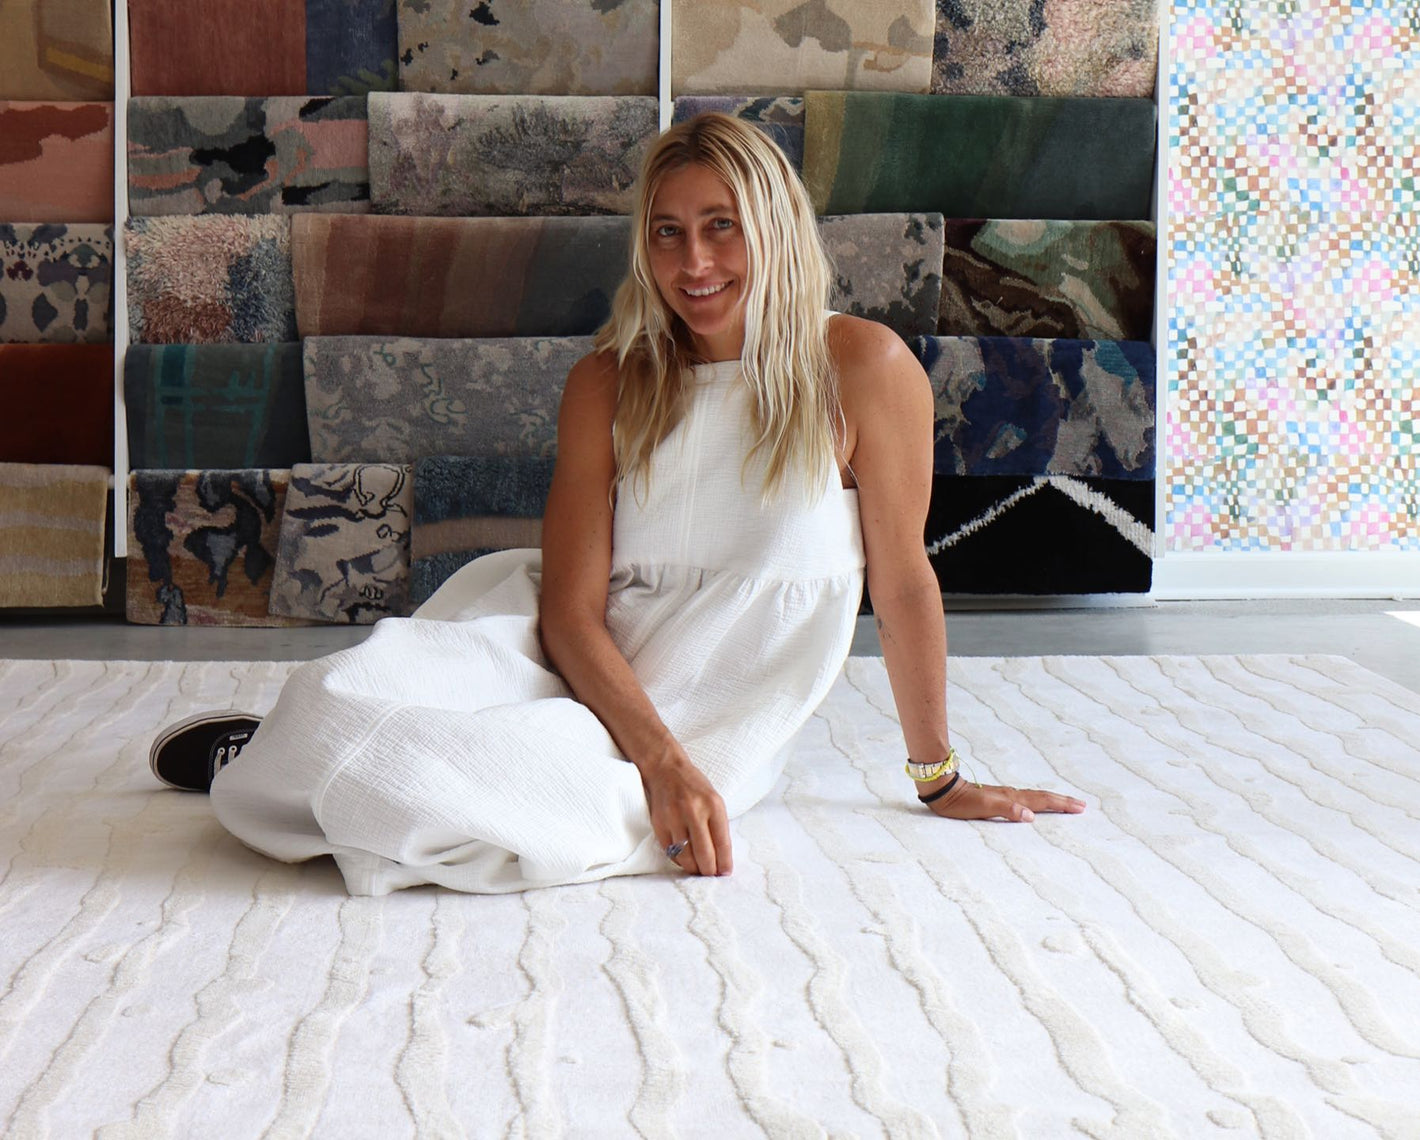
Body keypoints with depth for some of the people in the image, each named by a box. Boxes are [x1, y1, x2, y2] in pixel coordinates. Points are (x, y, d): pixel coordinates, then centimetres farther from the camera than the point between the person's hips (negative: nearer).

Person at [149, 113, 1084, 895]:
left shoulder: (864, 368, -9)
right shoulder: (611, 383, -1)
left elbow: (904, 583, -3)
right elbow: (571, 610, -7)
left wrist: (939, 779, 5)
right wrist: (661, 757, -22)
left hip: (708, 726, -2)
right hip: (569, 666, 2)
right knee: (347, 690, -28)